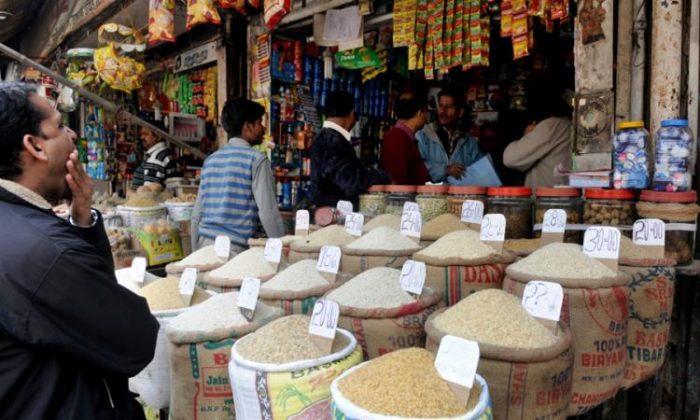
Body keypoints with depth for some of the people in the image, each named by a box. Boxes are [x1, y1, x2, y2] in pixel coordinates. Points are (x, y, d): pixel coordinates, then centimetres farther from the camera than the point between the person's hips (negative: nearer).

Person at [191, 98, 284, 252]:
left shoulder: (210, 160, 12)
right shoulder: (257, 160, -7)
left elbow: (197, 214, 14)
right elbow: (268, 213, -13)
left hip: (205, 243, 7)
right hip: (235, 248, -7)